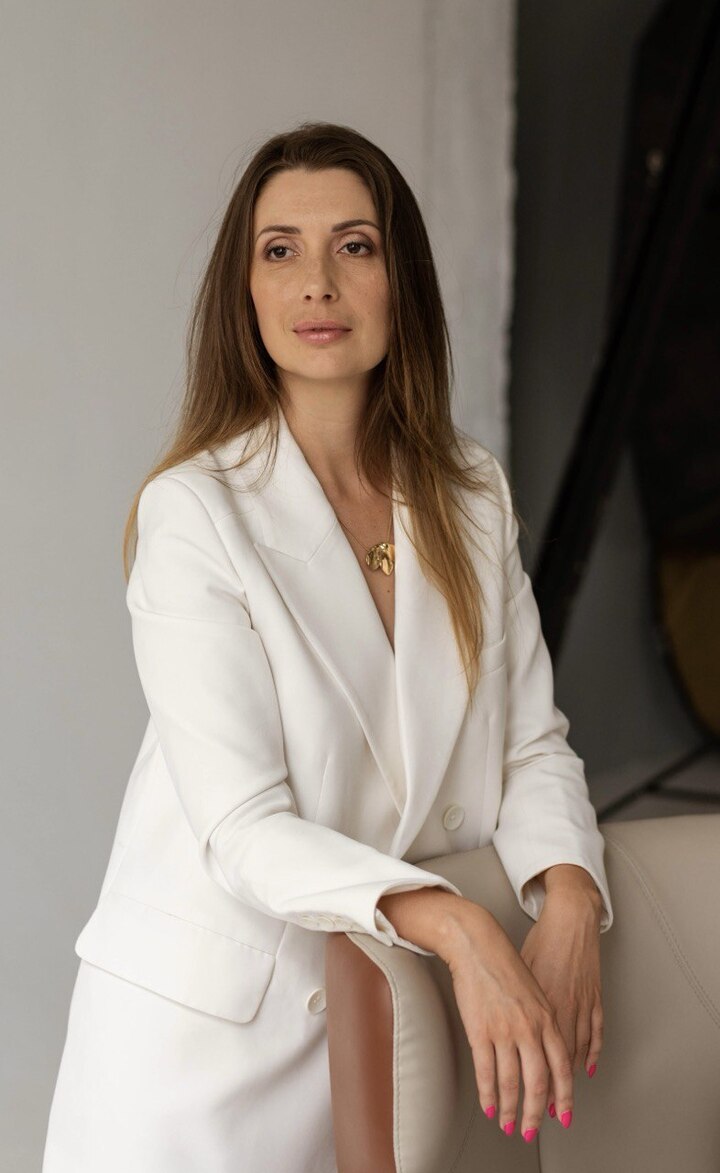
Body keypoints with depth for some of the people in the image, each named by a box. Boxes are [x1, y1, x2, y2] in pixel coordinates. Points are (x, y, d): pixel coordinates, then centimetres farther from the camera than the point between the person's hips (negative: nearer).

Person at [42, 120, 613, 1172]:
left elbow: (532, 742, 3)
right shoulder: (194, 512, -15)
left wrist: (569, 899, -16)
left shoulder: (472, 494, 2)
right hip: (208, 1014, -4)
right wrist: (454, 925, -33)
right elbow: (242, 829, -21)